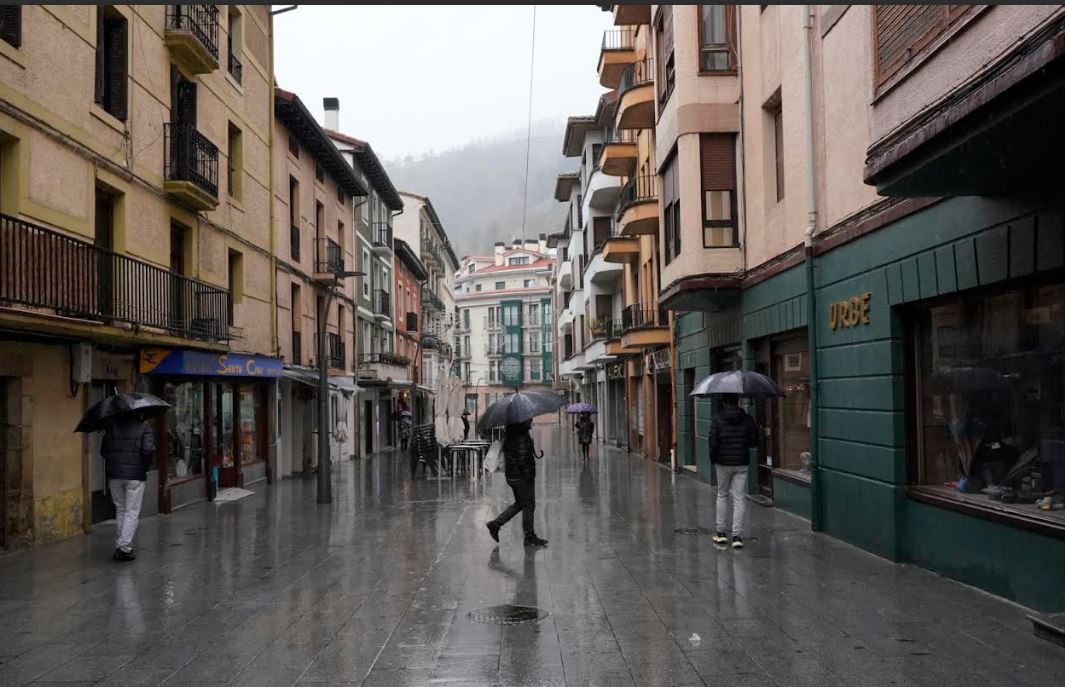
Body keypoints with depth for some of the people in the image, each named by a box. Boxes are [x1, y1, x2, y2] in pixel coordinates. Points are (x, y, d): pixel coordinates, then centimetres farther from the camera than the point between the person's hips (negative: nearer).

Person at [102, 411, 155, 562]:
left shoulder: (112, 426, 9)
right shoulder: (144, 428, -3)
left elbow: (103, 450, 8)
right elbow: (148, 451, -13)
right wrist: (145, 466, 3)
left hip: (114, 475, 4)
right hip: (135, 475, -4)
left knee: (120, 509, 17)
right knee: (132, 512, 1)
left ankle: (120, 544, 21)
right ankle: (124, 548, -5)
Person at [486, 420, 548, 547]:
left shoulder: (510, 434, 9)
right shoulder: (522, 436, -21)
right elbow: (523, 459, -23)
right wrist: (529, 475, -17)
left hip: (512, 475, 10)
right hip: (522, 476, -10)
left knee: (520, 503, 20)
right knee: (528, 505, 2)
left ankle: (495, 524, 18)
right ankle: (530, 537, 11)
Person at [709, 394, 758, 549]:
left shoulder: (718, 420, -8)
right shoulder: (747, 419, -2)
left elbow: (713, 443, -10)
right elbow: (754, 441, 3)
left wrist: (713, 460, 5)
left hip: (723, 463, -1)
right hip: (741, 464, 1)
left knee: (722, 495, 15)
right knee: (739, 498, 3)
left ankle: (721, 532, 18)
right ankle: (737, 536, -1)